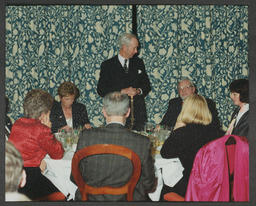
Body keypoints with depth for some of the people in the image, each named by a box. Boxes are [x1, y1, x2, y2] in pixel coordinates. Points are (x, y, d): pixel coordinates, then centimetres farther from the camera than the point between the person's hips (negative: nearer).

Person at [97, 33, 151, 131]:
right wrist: (122, 91, -15)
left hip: (138, 114, 3)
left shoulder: (138, 63, 13)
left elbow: (147, 86, 15)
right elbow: (101, 90, -5)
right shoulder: (107, 65, 2)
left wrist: (138, 91, -8)